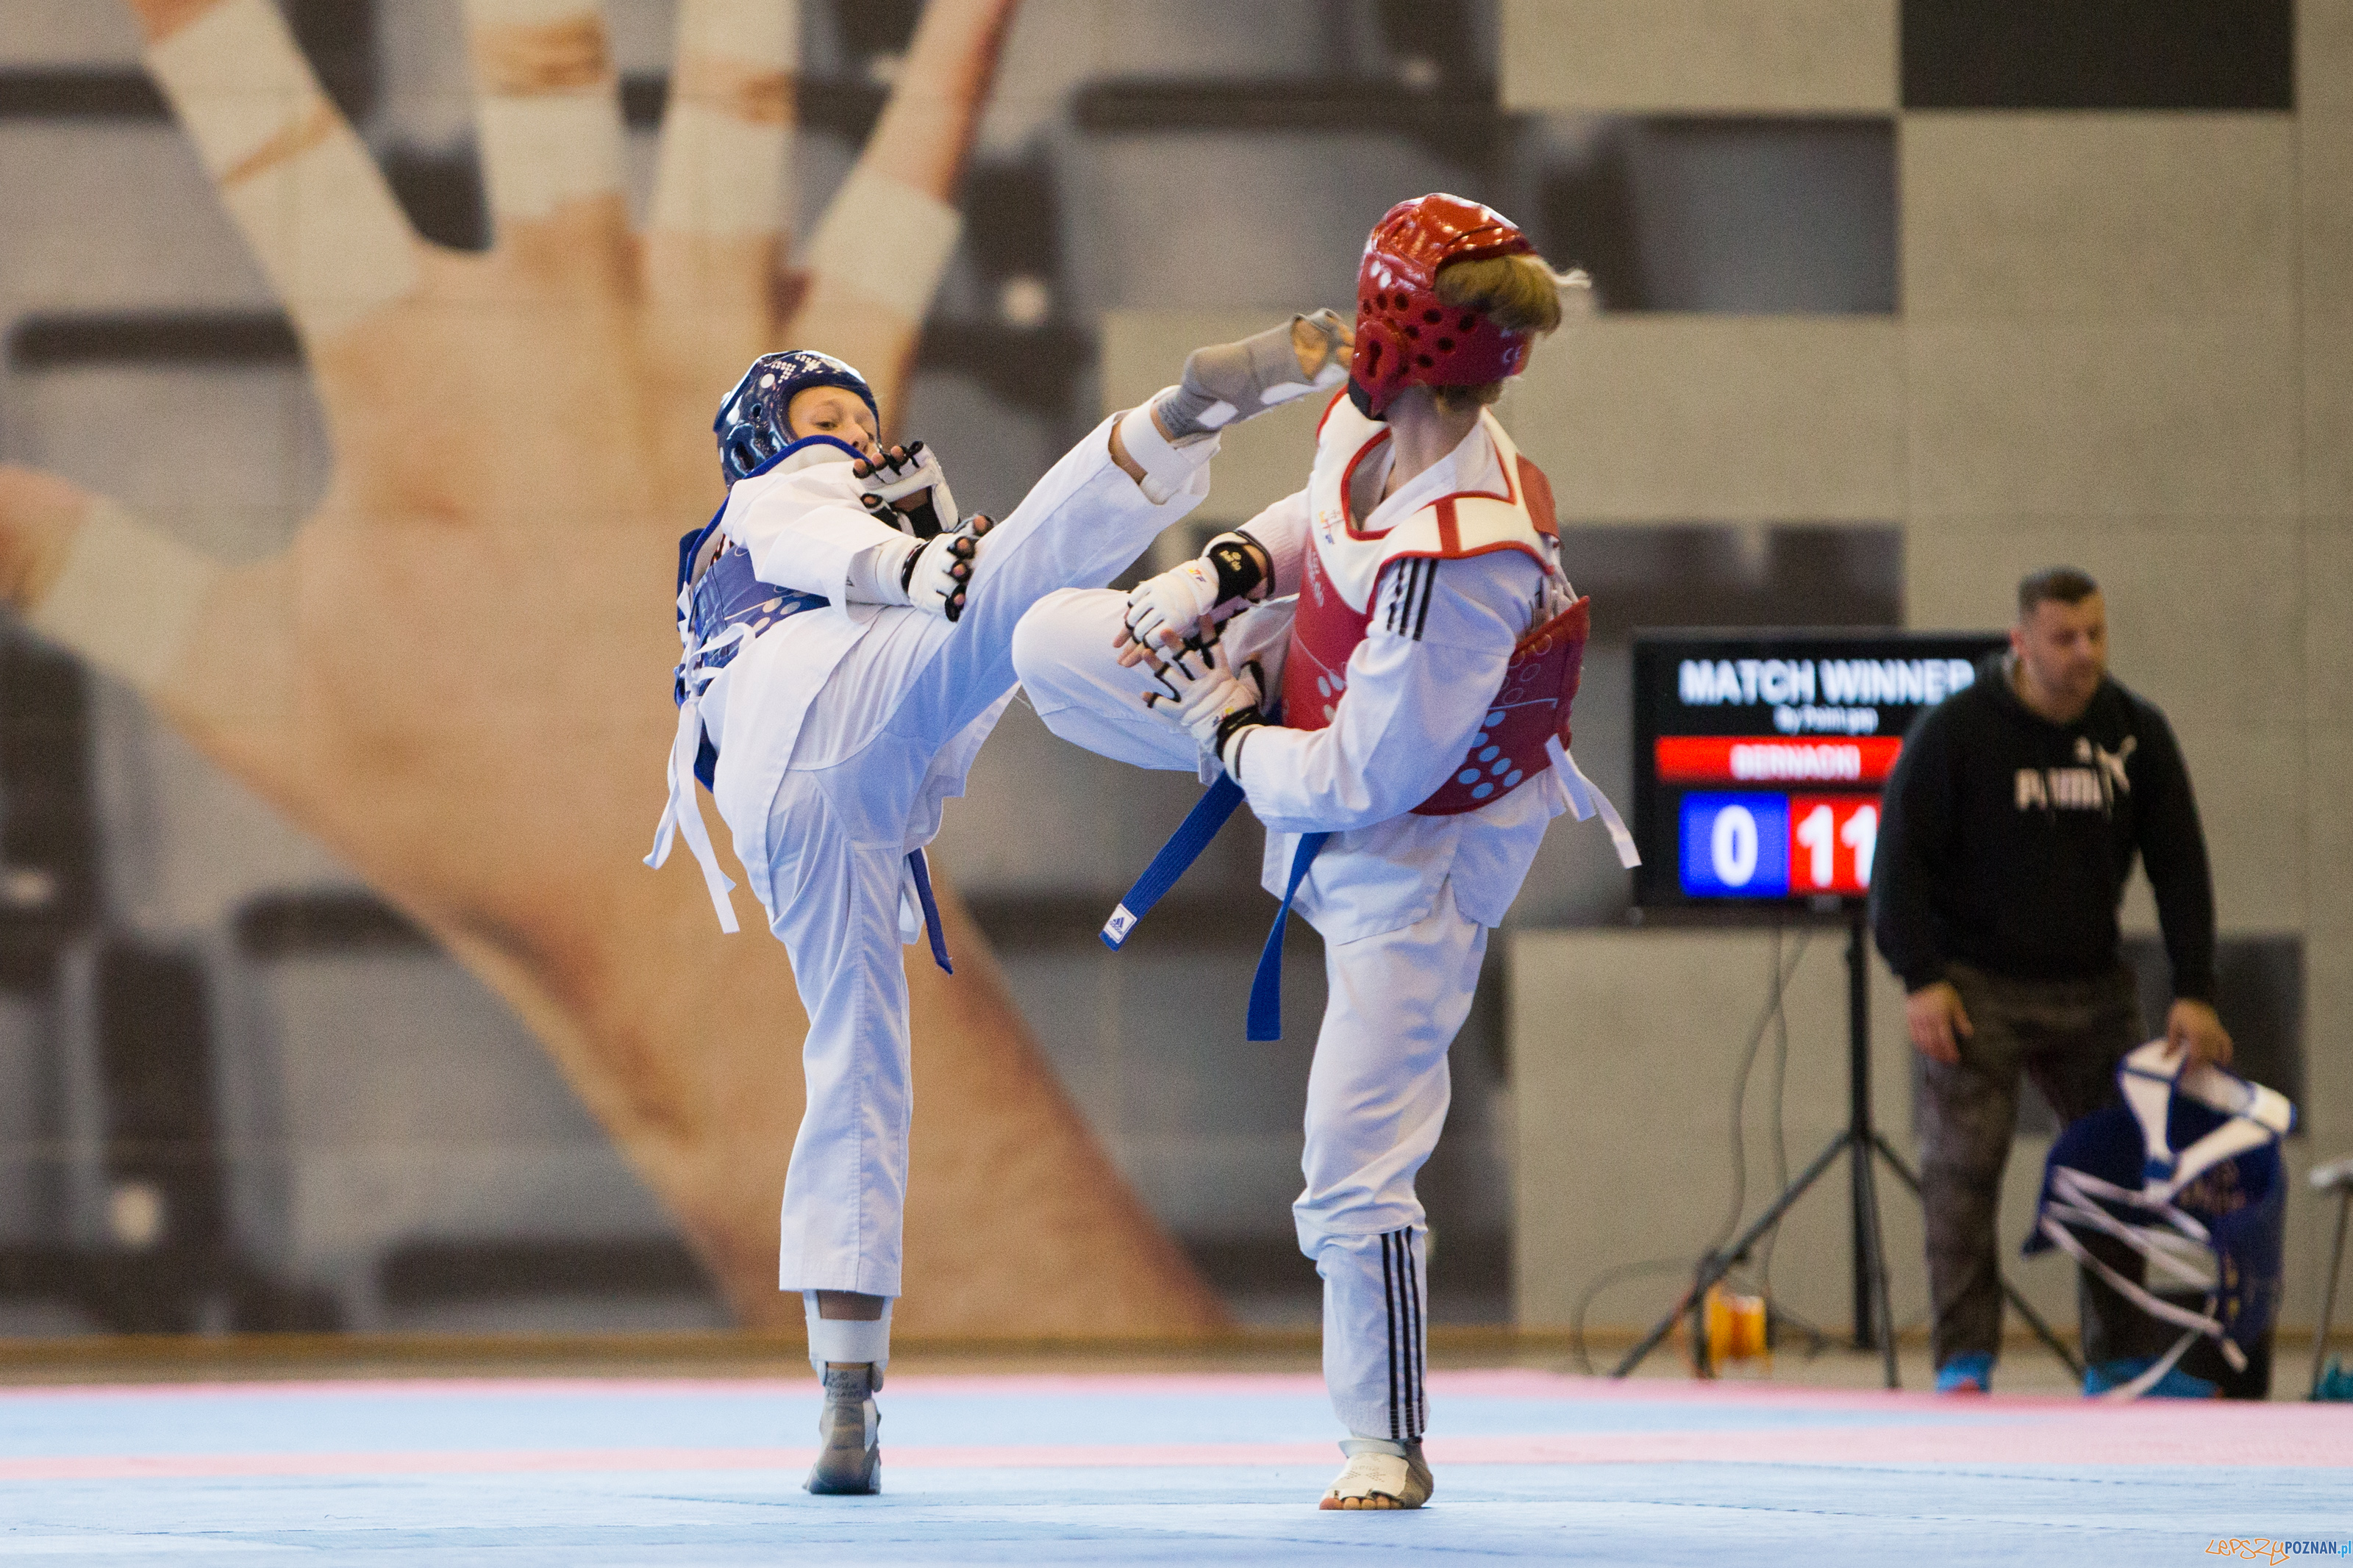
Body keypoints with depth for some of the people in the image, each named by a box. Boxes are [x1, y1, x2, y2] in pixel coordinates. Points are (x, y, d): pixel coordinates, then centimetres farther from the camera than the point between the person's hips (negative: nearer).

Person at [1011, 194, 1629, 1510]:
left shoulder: (1459, 566, -41)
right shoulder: (1375, 426, -17)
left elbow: (1361, 779, -32)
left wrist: (1227, 742, -16)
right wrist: (1228, 571, -6)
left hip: (1414, 846, -8)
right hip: (1311, 697, 8)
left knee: (1356, 1165, -4)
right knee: (1057, 642, 5)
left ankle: (1389, 1447, 13)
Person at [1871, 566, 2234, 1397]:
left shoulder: (2137, 732, 2)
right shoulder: (1955, 730, -9)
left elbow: (2179, 866, 5)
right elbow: (1902, 856, -7)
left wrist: (2194, 992, -3)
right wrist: (1921, 979, -15)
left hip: (2093, 988, 4)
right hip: (1978, 988, -4)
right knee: (1963, 1170, -13)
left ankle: (2119, 1362, 14)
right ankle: (1964, 1363, -10)